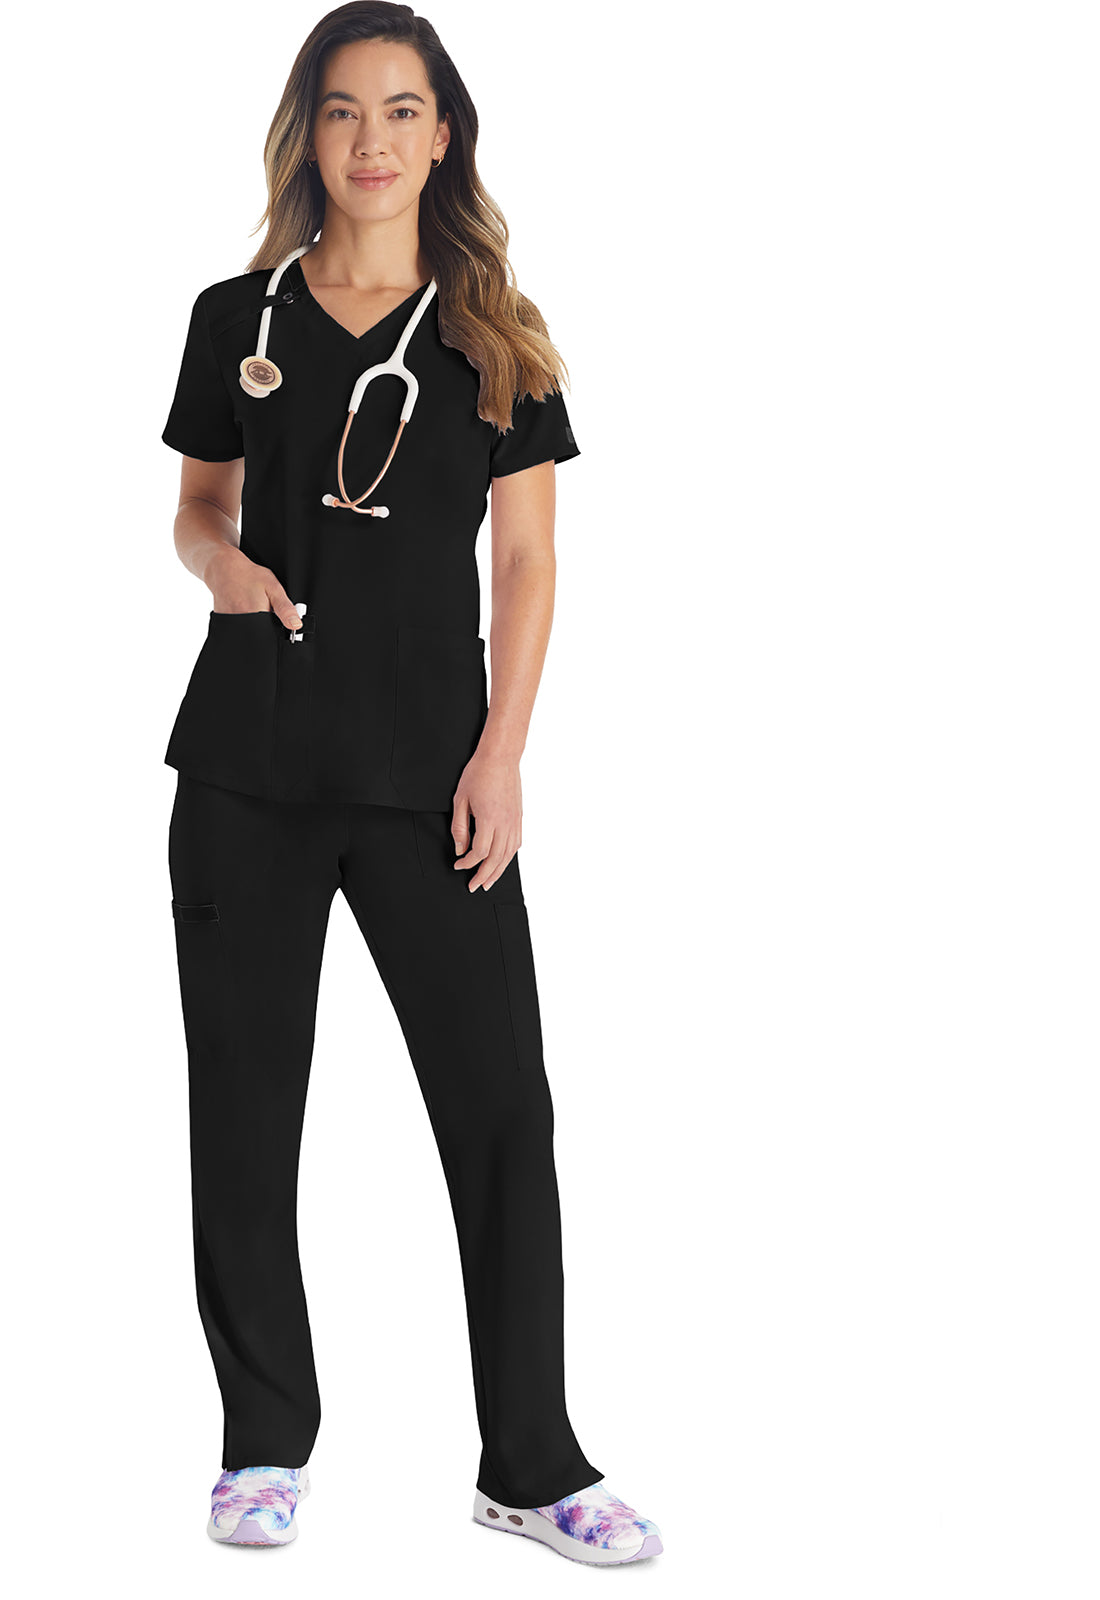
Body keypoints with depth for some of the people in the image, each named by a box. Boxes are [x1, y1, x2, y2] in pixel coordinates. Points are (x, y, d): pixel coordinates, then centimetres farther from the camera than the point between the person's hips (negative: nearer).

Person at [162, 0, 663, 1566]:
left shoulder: (494, 334, 4)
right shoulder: (236, 317, 7)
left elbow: (526, 563, 2)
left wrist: (500, 757, -8)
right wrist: (225, 563, -7)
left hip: (426, 768, -1)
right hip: (247, 761, 2)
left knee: (502, 1105, -2)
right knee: (244, 1103, 7)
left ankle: (532, 1463, 11)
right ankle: (268, 1442, 22)